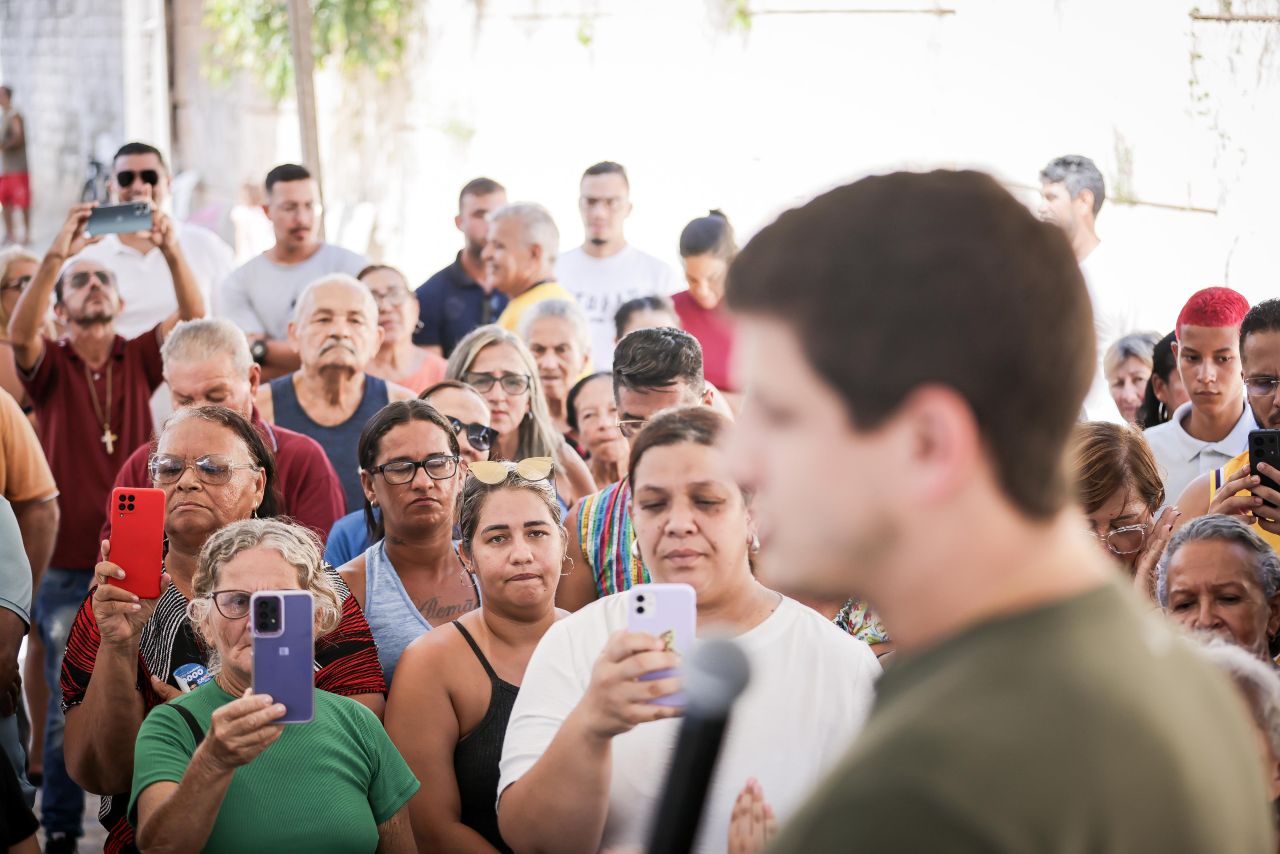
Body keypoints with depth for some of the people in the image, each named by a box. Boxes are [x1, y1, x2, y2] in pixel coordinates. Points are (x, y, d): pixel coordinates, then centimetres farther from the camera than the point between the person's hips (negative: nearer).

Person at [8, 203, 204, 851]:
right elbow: (19, 333, -19)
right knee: (69, 705, 0)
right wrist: (56, 255, -32)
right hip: (67, 566, -1)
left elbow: (194, 316, -9)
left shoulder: (139, 359, 7)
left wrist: (172, 252, -26)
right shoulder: (49, 365, 3)